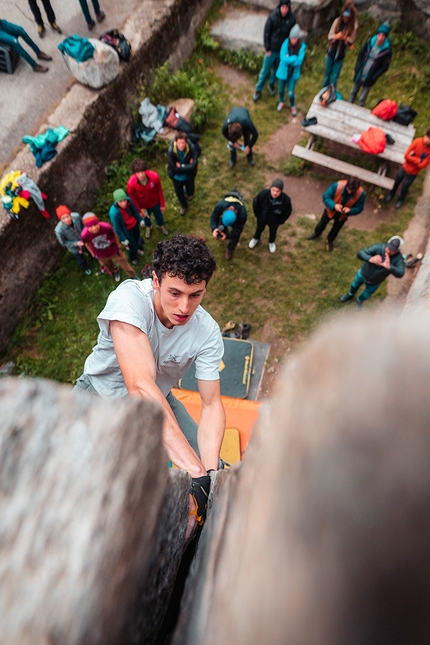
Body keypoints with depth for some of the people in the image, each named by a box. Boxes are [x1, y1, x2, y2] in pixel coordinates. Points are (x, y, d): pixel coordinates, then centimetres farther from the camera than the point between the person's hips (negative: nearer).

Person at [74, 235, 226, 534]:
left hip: (158, 399, 2)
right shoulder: (130, 298, -35)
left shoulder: (207, 332, -22)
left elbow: (212, 405, -19)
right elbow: (140, 385, -45)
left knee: (216, 469, -7)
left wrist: (209, 471, -37)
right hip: (101, 392, -1)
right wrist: (196, 471, -48)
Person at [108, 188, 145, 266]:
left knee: (137, 238, 31)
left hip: (134, 224, 5)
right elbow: (116, 227, -24)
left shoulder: (129, 200, -25)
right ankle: (133, 258, 49)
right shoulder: (114, 212, -39)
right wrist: (123, 239, -15)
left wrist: (140, 219, 9)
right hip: (126, 230, -5)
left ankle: (137, 249, 66)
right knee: (132, 245, 15)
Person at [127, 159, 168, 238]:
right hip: (143, 205, 0)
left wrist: (162, 204, -6)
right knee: (146, 218, 29)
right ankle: (148, 227, 65)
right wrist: (139, 210, -6)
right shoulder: (131, 183, -35)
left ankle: (161, 226, 64)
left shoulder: (154, 176, -34)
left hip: (155, 202, 1)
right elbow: (132, 197, -16)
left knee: (159, 215, 29)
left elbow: (159, 191, -16)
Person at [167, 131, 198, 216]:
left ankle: (187, 193, 69)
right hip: (176, 177, 0)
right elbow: (173, 168, -30)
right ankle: (184, 206, 58)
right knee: (179, 193, 23)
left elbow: (193, 166, -32)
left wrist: (181, 166, -30)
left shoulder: (192, 149, -31)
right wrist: (187, 166, -28)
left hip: (188, 176, 0)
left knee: (190, 191, 26)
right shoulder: (171, 151, -33)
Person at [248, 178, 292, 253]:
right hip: (262, 218, 0)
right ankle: (256, 238, 66)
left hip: (274, 221, 0)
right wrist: (258, 215, -4)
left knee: (273, 232, 31)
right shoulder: (263, 194, -39)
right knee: (259, 229, 32)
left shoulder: (286, 200, -38)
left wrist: (280, 221, -5)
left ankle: (271, 242, 66)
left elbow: (287, 212, -14)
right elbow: (255, 203, -15)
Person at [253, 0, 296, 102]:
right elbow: (266, 33, -9)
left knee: (277, 70, 18)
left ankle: (271, 85, 43)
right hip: (272, 49, -2)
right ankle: (258, 90, 22)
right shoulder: (272, 16, -17)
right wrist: (267, 49, -9)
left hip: (283, 50, 2)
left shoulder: (292, 18, -12)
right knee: (265, 71, 6)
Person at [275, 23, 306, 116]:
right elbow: (283, 58, -24)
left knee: (290, 93, 0)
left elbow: (299, 61, -22)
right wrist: (294, 58, -25)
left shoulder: (302, 46, -18)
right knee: (281, 90, 19)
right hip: (283, 71, 2)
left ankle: (292, 106, 34)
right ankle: (281, 102, 53)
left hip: (294, 73, -1)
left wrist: (289, 58, -22)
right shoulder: (286, 43, -18)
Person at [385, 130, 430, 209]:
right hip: (404, 167, 2)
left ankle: (401, 200, 48)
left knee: (404, 188, 15)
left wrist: (412, 158, -22)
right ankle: (391, 193, 55)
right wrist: (418, 160, -23)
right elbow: (406, 156, -19)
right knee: (396, 182, 24)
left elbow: (422, 165, -25)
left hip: (412, 173, -2)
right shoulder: (418, 141, -21)